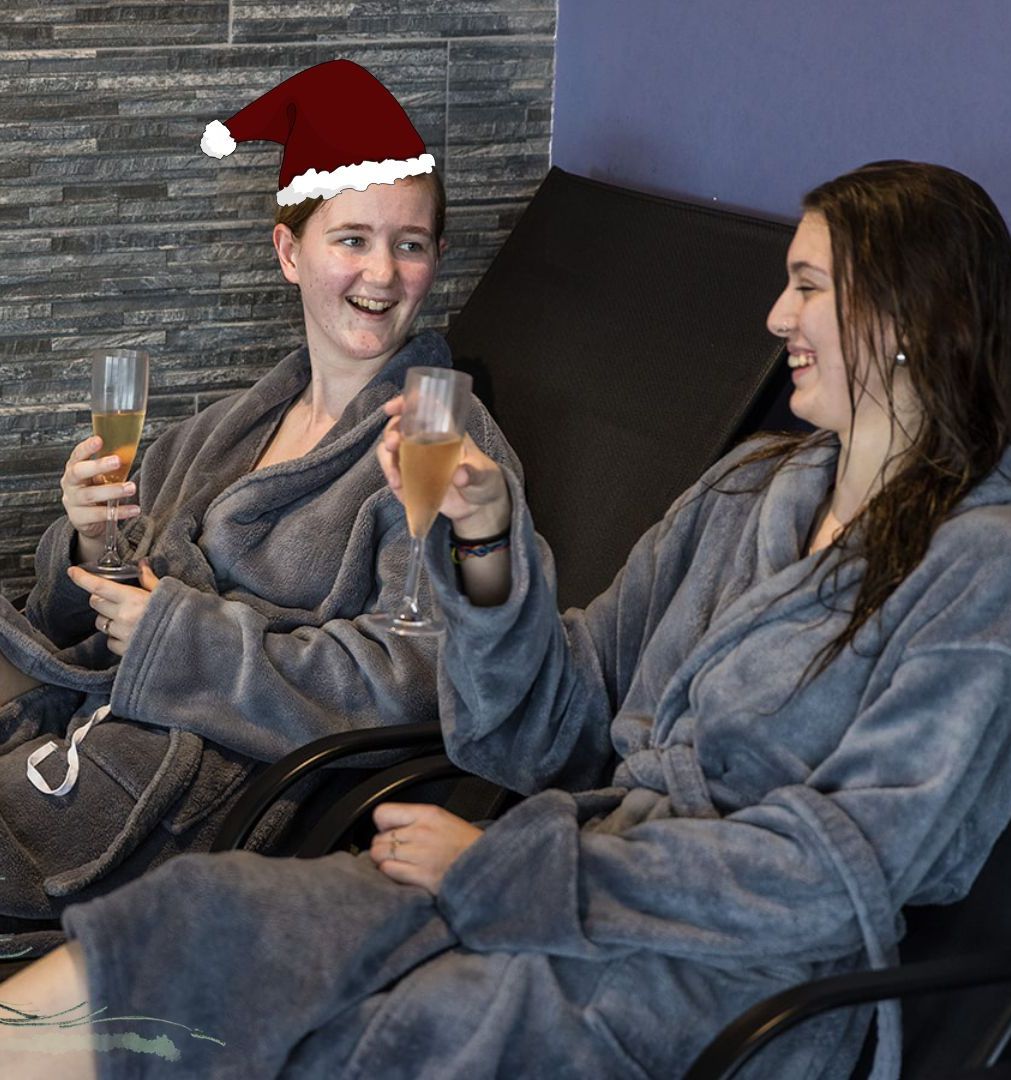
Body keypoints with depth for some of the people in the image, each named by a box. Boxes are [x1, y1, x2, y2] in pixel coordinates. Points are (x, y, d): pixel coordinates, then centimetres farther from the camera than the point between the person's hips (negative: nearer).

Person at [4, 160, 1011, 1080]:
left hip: (738, 977, -6)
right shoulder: (749, 488, 17)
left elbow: (844, 869, -13)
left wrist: (503, 864, -12)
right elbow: (559, 730, 17)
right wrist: (490, 538, -2)